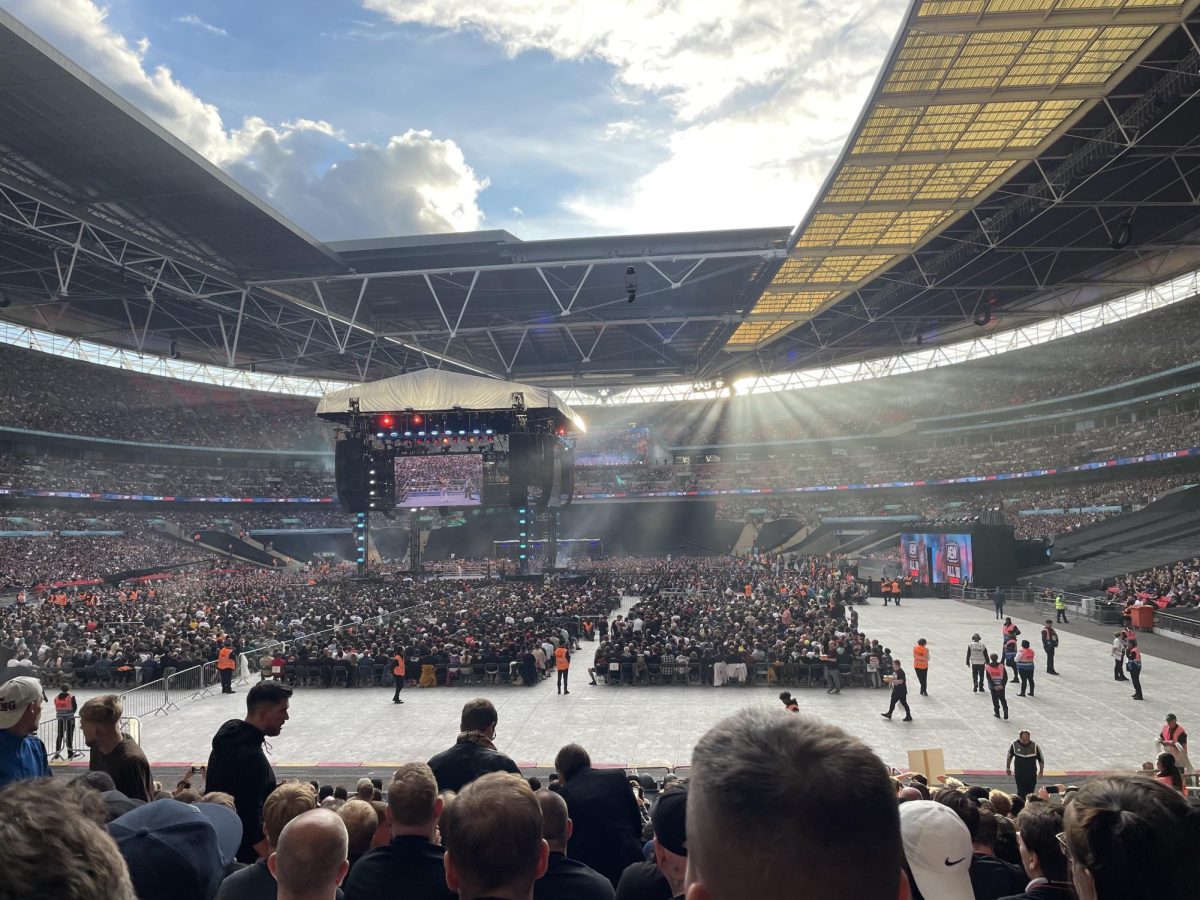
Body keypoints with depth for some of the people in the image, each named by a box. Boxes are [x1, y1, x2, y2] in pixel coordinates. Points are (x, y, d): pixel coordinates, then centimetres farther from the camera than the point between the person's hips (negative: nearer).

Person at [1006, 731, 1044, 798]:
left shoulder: (1035, 746, -13)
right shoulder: (1014, 745, -10)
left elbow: (1041, 760, 0)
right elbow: (1009, 757, 6)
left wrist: (1041, 771, -3)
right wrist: (1008, 768, 11)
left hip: (1031, 775, 0)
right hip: (1019, 773, 0)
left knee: (1030, 793, 6)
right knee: (1021, 792, 2)